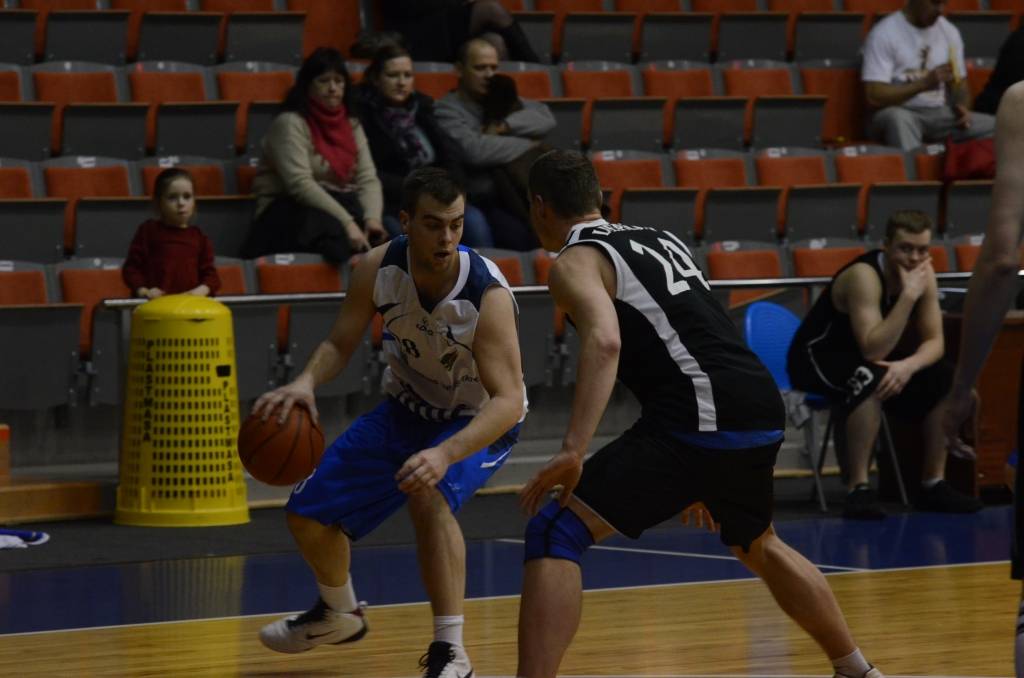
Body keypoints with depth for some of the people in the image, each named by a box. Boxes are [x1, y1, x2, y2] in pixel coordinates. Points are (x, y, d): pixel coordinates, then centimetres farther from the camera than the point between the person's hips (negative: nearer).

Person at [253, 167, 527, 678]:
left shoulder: (487, 295, -35)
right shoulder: (379, 268, -21)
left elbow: (508, 400, -39)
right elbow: (340, 343, -7)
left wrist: (445, 454, -55)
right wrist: (305, 382, -30)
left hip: (480, 423, -6)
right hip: (407, 410, 6)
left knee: (429, 496, -37)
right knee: (309, 514, 8)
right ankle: (339, 614, 40)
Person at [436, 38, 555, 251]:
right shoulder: (447, 110, 3)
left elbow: (546, 118, 11)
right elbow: (473, 149, -14)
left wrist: (504, 125, -5)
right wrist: (527, 145, -2)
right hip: (482, 201, -6)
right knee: (522, 236, -35)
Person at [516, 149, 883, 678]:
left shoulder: (576, 262, 3)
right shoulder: (658, 239, 27)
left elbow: (604, 342, -19)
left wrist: (573, 452, -27)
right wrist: (707, 477, 40)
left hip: (701, 417, -8)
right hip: (764, 414, 8)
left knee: (554, 535, -6)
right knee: (760, 547, 35)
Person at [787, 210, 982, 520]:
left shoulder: (924, 272, -8)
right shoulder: (864, 276, -30)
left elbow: (934, 342, -9)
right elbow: (873, 351, -37)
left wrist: (908, 366, -31)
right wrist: (909, 296, -40)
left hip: (868, 359, 7)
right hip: (817, 358, -7)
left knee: (946, 380, -9)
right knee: (871, 380, -37)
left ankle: (933, 483, 0)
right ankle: (859, 488, -33)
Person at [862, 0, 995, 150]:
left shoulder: (949, 32, 11)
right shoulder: (883, 34, -7)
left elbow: (960, 84, 16)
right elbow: (874, 97, -14)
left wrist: (962, 107, -8)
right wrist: (924, 84, -23)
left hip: (940, 115, 5)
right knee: (897, 118, -41)